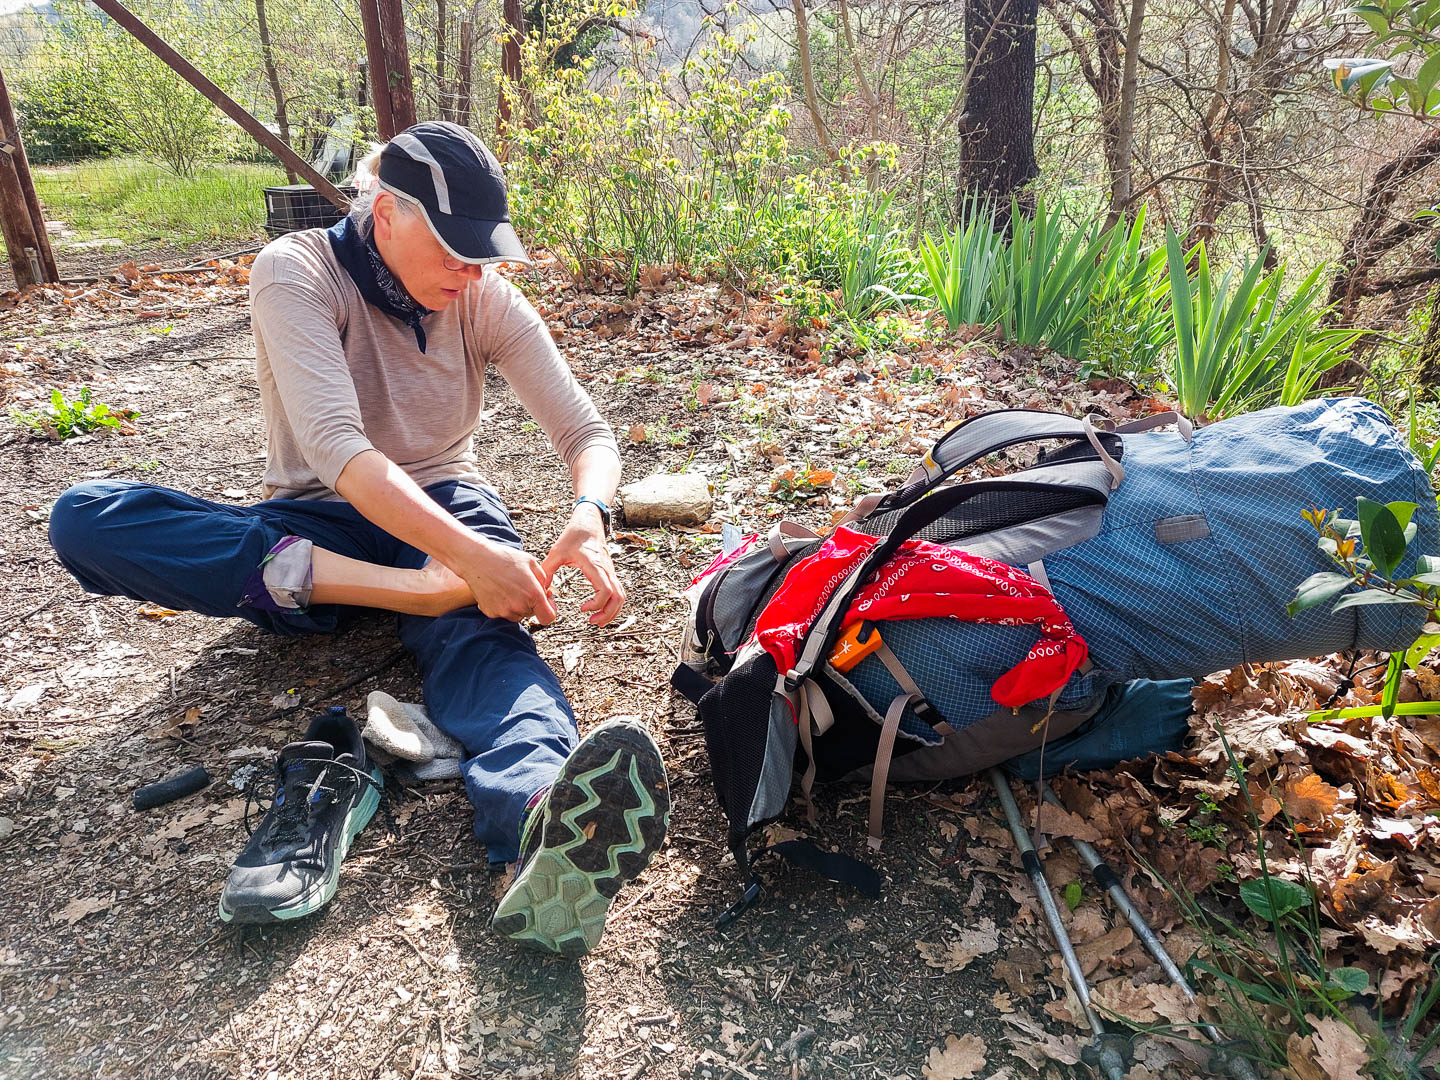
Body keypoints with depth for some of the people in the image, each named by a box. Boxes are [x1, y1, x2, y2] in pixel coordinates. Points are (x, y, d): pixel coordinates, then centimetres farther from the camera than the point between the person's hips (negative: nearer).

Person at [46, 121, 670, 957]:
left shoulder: (488, 300, -5)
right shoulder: (298, 273, -15)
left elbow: (587, 431, -9)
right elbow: (335, 447, -30)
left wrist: (590, 517, -33)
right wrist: (467, 554, -44)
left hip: (446, 503, 1)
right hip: (318, 523, 0)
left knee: (480, 628, -36)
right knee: (82, 519, -25)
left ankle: (545, 820, -67)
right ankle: (426, 592, -38)